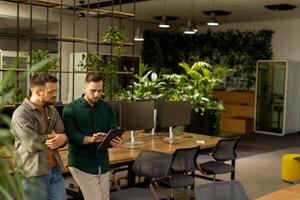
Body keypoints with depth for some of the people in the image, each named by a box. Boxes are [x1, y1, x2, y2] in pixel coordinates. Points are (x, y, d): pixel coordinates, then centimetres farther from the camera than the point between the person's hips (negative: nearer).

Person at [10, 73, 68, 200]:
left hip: (55, 170, 6)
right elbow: (33, 144, -21)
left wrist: (61, 139, -18)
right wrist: (52, 136, -5)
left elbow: (63, 135, 6)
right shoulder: (21, 114, -13)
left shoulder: (52, 110, 10)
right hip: (33, 174, -6)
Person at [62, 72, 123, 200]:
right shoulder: (71, 109, -7)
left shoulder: (107, 108, 8)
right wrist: (91, 139, -34)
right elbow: (71, 135, -17)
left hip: (103, 163, 5)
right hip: (82, 163, -5)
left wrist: (115, 140, -24)